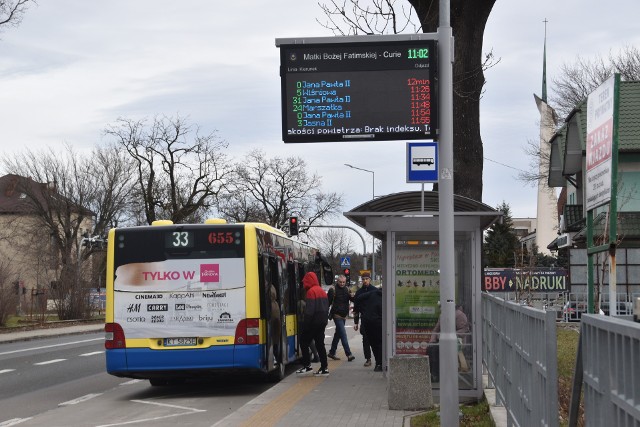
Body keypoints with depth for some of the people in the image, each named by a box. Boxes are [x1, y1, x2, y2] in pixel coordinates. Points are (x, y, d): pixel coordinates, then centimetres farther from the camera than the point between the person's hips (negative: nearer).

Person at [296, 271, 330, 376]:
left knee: (304, 342, 1)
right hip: (322, 322, 9)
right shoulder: (322, 291, 14)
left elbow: (309, 310, -19)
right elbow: (326, 307, 19)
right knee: (320, 344, 10)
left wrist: (305, 323, -16)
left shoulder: (311, 292, -14)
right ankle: (324, 368, 8)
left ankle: (307, 366, -4)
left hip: (313, 322, -9)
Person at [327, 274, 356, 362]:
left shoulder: (347, 289, 9)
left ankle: (332, 353, 25)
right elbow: (328, 302, -8)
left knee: (338, 334, 14)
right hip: (337, 315, -7)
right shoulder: (333, 290, -8)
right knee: (343, 334, -12)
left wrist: (352, 297, -13)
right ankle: (348, 354, -16)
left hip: (344, 315, 7)